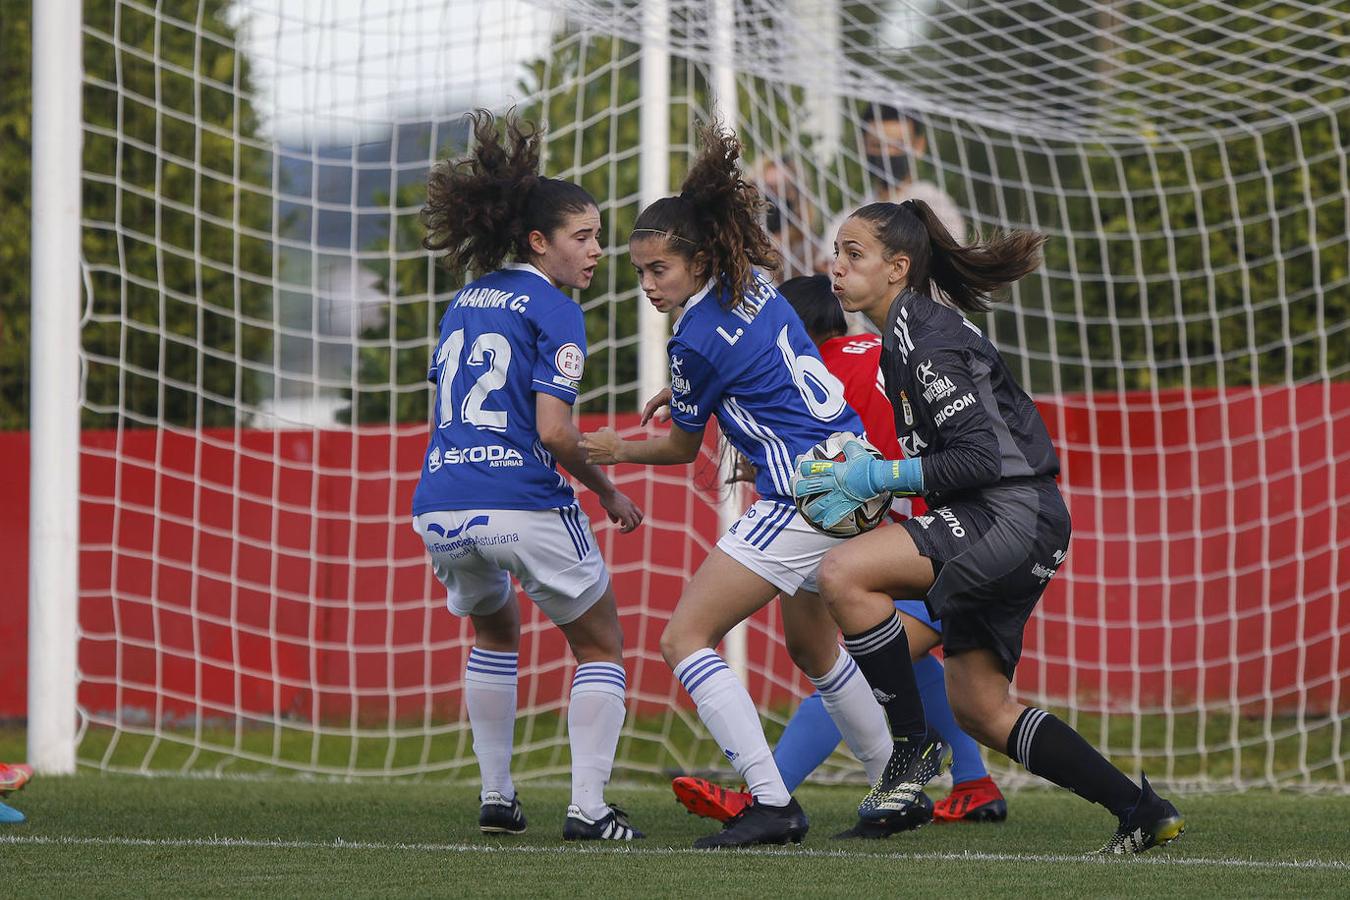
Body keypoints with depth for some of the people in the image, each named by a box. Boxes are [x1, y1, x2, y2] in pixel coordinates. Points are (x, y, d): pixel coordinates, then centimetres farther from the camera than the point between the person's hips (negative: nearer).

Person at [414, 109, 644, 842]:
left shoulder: (464, 303, 18)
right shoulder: (554, 311, -4)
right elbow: (552, 431, -13)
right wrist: (608, 492, 1)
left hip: (440, 505, 6)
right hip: (523, 502, -6)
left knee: (494, 635, 32)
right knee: (601, 648, 12)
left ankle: (496, 797, 27)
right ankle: (587, 808, 1)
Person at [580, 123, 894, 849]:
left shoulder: (697, 341, -16)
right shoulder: (754, 284, 7)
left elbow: (682, 448, 1)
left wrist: (616, 451, 18)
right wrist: (682, 391, 24)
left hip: (803, 498, -10)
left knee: (684, 638, -10)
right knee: (811, 645, 28)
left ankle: (771, 802, -18)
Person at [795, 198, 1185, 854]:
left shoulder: (930, 340, -16)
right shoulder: (901, 337, 15)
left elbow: (983, 456, -21)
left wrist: (879, 477, -17)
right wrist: (853, 483, 9)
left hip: (1014, 516, -11)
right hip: (991, 530, 11)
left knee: (842, 573, -23)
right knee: (979, 708, 13)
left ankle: (912, 743, -10)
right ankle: (1142, 813, 19)